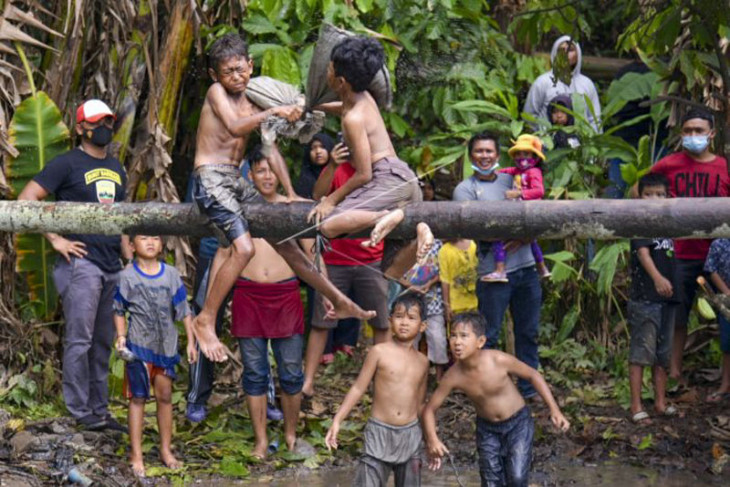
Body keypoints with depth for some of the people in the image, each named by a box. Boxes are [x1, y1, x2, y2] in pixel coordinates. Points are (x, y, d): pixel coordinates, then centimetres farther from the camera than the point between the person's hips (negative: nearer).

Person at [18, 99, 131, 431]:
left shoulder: (117, 169, 18)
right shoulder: (67, 164, -4)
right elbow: (26, 199, -10)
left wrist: (131, 263, 16)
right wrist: (55, 239, -13)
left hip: (112, 267, 7)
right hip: (81, 263, -7)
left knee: (103, 343, 11)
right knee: (80, 340, -7)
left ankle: (100, 410, 18)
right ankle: (81, 413, -2)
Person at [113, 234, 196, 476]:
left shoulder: (171, 274, 0)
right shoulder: (127, 276, -5)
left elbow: (183, 311, 4)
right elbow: (119, 311, 4)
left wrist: (191, 342, 3)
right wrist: (121, 337, -9)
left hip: (165, 345, 2)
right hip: (138, 346, -2)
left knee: (165, 396, 10)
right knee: (138, 398, 2)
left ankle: (166, 450, 23)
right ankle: (136, 455, 8)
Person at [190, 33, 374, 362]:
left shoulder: (253, 102, 13)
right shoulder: (216, 92, -6)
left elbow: (271, 150, 14)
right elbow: (235, 127, -24)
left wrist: (291, 194, 9)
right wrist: (273, 112, -31)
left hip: (235, 181, 7)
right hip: (210, 178, -7)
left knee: (284, 242, 13)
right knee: (243, 248, -23)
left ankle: (339, 302, 22)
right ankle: (205, 321, -11)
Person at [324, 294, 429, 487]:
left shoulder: (422, 362, 7)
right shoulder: (379, 352, -5)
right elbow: (358, 388, -4)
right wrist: (337, 421, -11)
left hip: (411, 434, 4)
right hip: (379, 432, -4)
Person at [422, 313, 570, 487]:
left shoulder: (500, 361, -28)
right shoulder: (454, 376, -22)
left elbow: (533, 375, -12)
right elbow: (430, 409, -11)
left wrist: (554, 410, -14)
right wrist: (432, 440, -27)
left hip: (518, 423, -2)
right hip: (487, 428, 2)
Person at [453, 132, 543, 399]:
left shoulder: (511, 180, 15)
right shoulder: (465, 189, 2)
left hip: (526, 268, 5)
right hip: (493, 273, -5)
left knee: (528, 332, 11)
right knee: (488, 336, -2)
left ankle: (528, 387, 21)